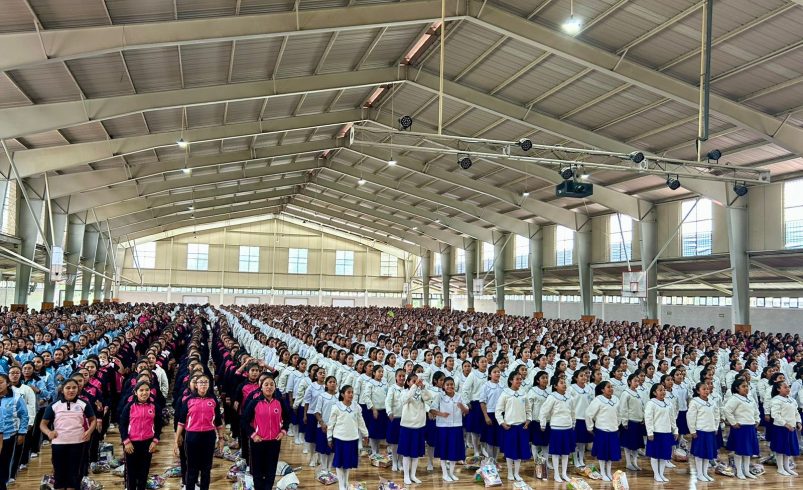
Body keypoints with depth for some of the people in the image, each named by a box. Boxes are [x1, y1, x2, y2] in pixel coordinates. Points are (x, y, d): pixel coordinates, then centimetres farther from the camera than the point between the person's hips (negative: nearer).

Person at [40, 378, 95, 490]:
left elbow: (93, 420, 12)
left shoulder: (84, 405, 4)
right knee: (59, 473, 8)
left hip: (77, 443, 0)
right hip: (58, 443, 0)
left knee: (73, 473, 6)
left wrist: (89, 431, -7)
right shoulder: (54, 406, 3)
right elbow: (43, 423, 5)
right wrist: (48, 432, -15)